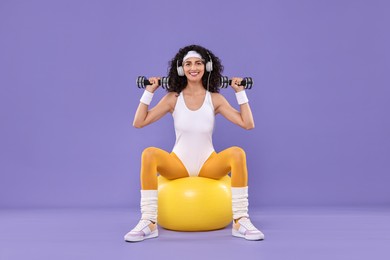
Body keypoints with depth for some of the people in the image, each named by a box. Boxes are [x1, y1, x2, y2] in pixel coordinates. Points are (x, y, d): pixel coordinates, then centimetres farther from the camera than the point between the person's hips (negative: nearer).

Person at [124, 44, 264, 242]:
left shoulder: (215, 99, 0)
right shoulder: (173, 98, 0)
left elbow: (248, 124, -5)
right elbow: (139, 122, -4)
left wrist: (240, 92, -6)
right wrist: (149, 91, -6)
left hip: (208, 164, 0)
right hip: (178, 164, 0)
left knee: (237, 153, -30)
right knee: (150, 154, -31)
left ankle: (240, 221, -23)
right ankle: (148, 222, -24)